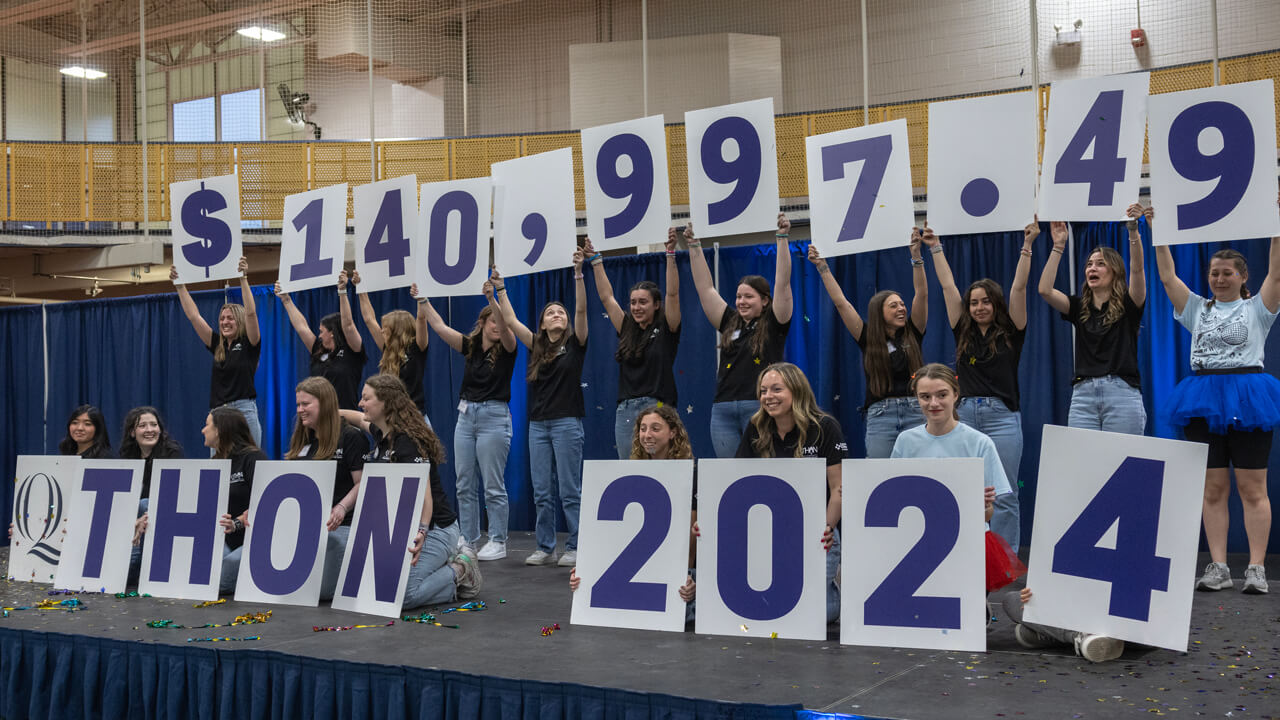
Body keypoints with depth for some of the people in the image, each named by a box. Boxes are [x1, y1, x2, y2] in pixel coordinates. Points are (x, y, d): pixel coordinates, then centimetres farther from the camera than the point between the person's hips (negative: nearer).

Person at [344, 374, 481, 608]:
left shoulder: (407, 442, -23)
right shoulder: (383, 435, 6)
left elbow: (424, 494, -31)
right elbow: (363, 421, 32)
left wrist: (422, 531, -46)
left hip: (435, 529, -10)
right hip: (402, 527, 10)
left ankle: (459, 571, 0)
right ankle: (447, 565, 18)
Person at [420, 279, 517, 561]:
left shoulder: (506, 349, -3)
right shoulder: (470, 346, 9)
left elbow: (505, 327, -24)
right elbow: (439, 326, 4)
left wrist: (492, 298, -39)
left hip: (494, 416, -5)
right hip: (466, 415, 6)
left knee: (493, 485, -3)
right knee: (464, 484, 8)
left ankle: (498, 542, 4)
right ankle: (468, 540, 16)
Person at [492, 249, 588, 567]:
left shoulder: (575, 344, 2)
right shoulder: (537, 347, 13)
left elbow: (581, 309, -11)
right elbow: (511, 321, 10)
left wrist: (578, 274, -20)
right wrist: (499, 288, 5)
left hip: (567, 422, -5)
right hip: (538, 424, 5)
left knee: (569, 490, -3)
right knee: (541, 492, 6)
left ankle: (575, 548, 5)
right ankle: (545, 548, 13)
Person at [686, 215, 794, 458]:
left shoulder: (773, 325, 5)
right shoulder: (730, 324, 17)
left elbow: (782, 284, -4)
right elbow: (705, 287, 18)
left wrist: (782, 238, -9)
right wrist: (694, 246, 16)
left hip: (760, 408, -5)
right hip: (723, 409, 5)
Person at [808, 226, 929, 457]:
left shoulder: (912, 334, 10)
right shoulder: (868, 340, 8)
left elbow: (922, 295, 1)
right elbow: (840, 302, 7)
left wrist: (916, 254, -7)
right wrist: (822, 267, 5)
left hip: (915, 412, 1)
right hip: (880, 414, -1)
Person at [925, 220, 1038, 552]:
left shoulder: (1011, 334, 5)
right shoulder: (963, 334, 12)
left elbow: (1018, 288, -2)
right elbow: (948, 287, 15)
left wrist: (1027, 245, -4)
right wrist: (935, 248, 18)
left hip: (1001, 416, -3)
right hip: (965, 415, 3)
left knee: (1003, 496, -2)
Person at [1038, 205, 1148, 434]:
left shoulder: (1128, 306, 6)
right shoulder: (1079, 307, 14)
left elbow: (1137, 270, -11)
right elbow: (1045, 289, 0)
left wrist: (1133, 230, -22)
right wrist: (1058, 246, 0)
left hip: (1122, 392, -3)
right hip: (1083, 393, 3)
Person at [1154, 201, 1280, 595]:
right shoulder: (1197, 309, 14)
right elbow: (1168, 277, 8)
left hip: (1247, 398, -3)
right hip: (1204, 400, 3)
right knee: (1212, 489, 3)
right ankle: (1218, 567, 7)